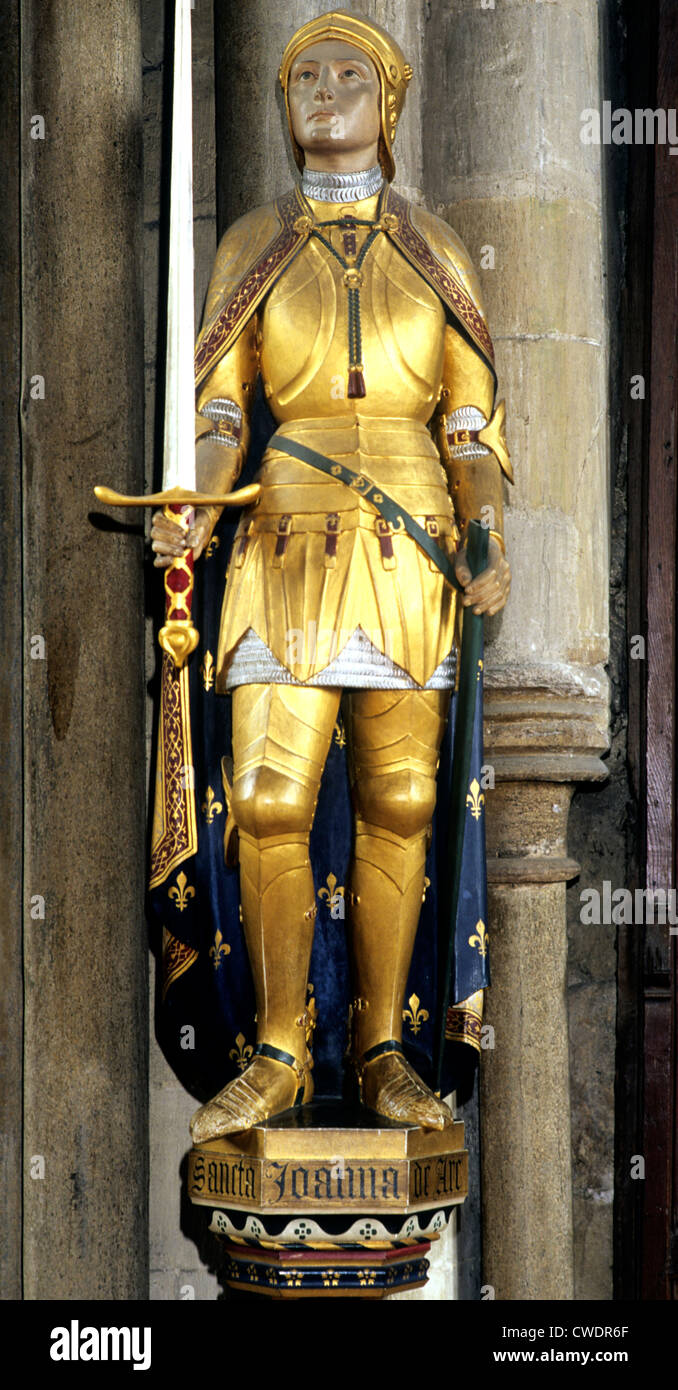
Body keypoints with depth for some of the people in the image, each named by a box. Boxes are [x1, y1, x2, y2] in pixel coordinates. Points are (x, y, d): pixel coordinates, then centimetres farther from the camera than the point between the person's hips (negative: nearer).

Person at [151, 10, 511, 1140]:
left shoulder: (432, 251, 11)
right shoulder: (252, 245, 9)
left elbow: (472, 418, 10)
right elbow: (218, 410, 4)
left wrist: (489, 541, -4)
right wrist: (192, 511, -15)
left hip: (409, 548, 1)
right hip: (289, 542, 0)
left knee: (399, 804, 1)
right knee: (270, 802, -8)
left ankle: (381, 1049, 13)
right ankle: (277, 1059, 5)